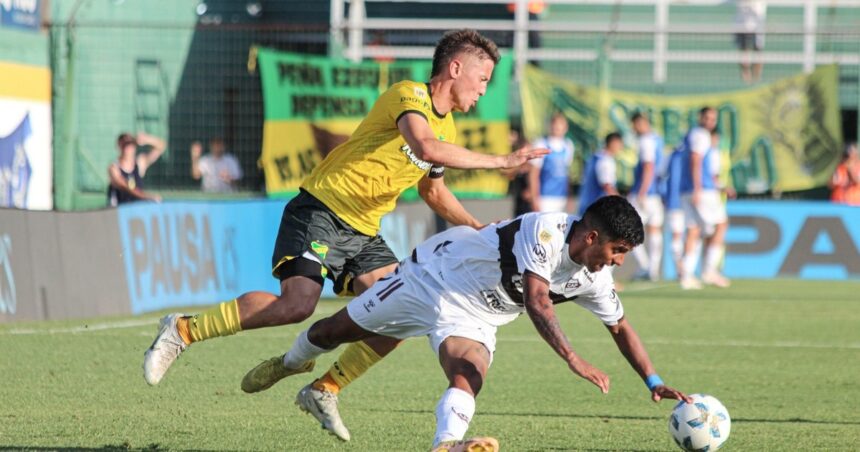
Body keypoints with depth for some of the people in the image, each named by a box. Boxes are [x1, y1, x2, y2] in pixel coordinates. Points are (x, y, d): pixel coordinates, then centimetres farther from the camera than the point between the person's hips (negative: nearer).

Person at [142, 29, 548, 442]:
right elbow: (426, 147, -33)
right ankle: (183, 330, -11)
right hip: (323, 211, -9)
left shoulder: (447, 127, 16)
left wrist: (474, 228, 18)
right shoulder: (409, 95, -12)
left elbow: (432, 191, 32)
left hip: (363, 233, 9)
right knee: (297, 304, -25)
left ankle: (325, 390, 5)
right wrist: (498, 161, -29)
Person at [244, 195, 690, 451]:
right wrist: (574, 360, -53)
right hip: (435, 278, -4)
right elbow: (537, 302, -45)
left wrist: (653, 382, -5)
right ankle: (292, 360, 43)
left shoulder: (593, 277, -11)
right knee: (336, 330, 14)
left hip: (474, 320, 4)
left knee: (468, 375, -29)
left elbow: (620, 327, 3)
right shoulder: (546, 231, -34)